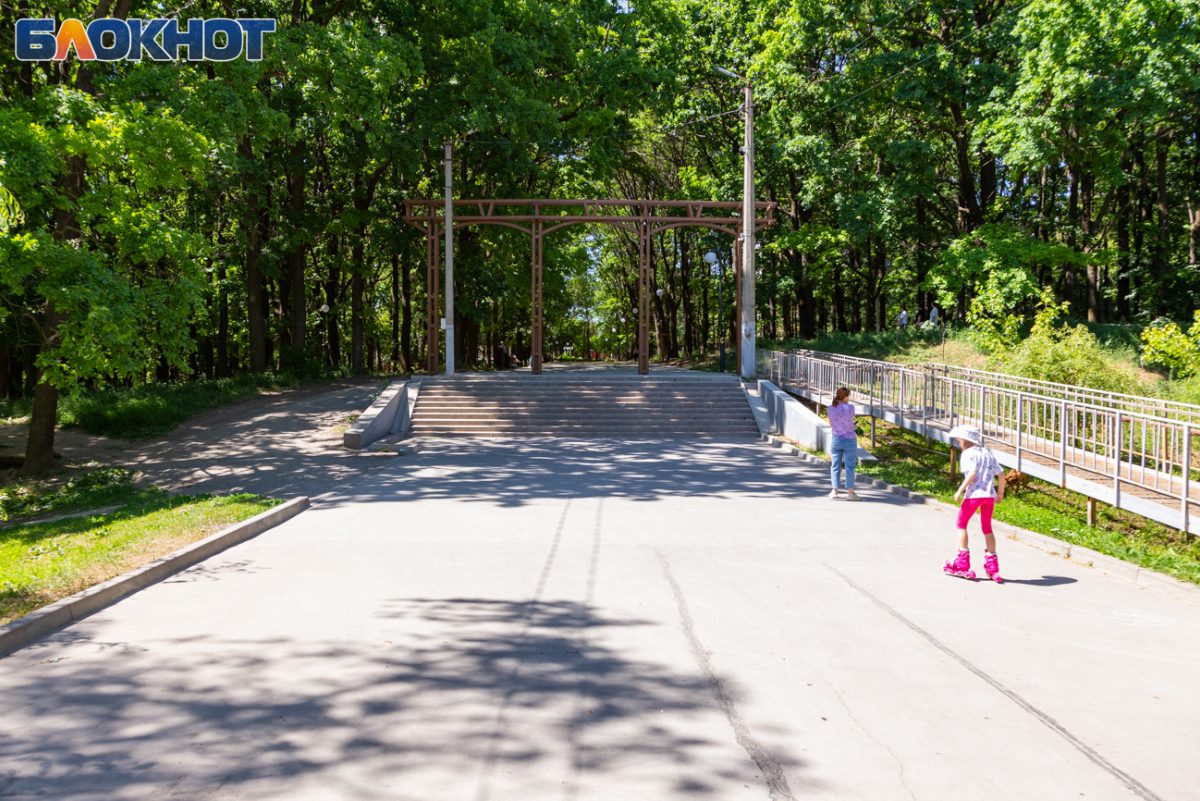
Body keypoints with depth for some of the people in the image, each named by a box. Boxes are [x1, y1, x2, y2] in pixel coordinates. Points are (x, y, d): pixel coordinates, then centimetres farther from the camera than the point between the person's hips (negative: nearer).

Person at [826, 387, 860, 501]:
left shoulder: (831, 408, -2)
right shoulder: (850, 407, -13)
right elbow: (852, 418, 5)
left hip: (836, 439, 3)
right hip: (849, 440, -3)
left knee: (835, 466, 10)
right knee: (850, 466, 4)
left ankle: (835, 491, 12)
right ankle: (850, 492, 5)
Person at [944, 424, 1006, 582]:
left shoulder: (968, 454, -4)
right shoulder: (987, 453, 17)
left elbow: (972, 473, -19)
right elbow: (1001, 473, 15)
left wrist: (960, 490, -19)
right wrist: (1000, 492, 24)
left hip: (974, 494, -7)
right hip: (990, 495, 7)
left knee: (961, 523, 8)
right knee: (987, 528, 16)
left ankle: (962, 562, 5)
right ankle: (992, 566, 16)